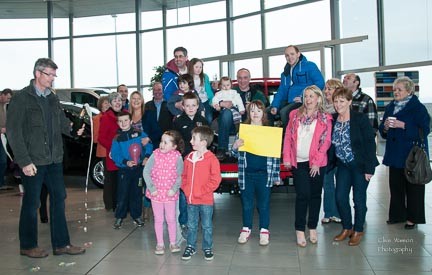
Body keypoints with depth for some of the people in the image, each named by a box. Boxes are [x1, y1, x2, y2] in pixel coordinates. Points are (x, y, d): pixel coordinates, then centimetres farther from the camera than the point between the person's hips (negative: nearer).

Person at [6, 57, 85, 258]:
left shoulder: (53, 98, 12)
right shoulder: (21, 98, -8)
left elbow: (62, 122, 16)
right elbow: (14, 132, -11)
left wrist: (74, 129, -5)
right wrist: (24, 161, -15)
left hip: (54, 159, 6)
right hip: (32, 161, -6)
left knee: (58, 199, 8)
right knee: (31, 203, 6)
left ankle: (61, 244, 18)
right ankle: (28, 246, 23)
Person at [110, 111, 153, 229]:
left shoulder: (139, 134, -1)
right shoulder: (117, 138, -1)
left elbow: (149, 146, -2)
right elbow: (115, 155, -7)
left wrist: (147, 157, -17)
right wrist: (126, 162, -21)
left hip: (138, 168, 1)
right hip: (124, 170, -1)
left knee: (137, 193, 11)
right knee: (122, 194, 3)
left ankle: (137, 216, 26)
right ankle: (119, 217, 19)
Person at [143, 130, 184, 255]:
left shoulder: (177, 157, -13)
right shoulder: (155, 155, -10)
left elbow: (180, 176, -8)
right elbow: (146, 172, -7)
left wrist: (174, 189, -16)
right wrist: (151, 188, -11)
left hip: (170, 193, -1)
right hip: (156, 193, 1)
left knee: (171, 219, 10)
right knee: (158, 219, 12)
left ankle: (173, 243, 27)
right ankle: (160, 244, 26)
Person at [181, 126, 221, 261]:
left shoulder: (212, 159, -13)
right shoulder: (189, 158, 3)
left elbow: (215, 180, -14)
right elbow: (184, 176, 12)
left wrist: (201, 191, -15)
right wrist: (186, 189, -3)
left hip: (206, 200, -4)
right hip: (190, 200, 5)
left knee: (207, 226, 10)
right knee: (191, 225, 16)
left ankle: (207, 248, 25)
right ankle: (190, 247, 30)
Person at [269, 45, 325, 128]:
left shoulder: (309, 66, -1)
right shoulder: (285, 73, 19)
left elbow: (320, 83, -12)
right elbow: (281, 91, 17)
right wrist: (274, 106, 0)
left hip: (304, 102, -7)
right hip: (288, 102, 7)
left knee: (284, 112, -30)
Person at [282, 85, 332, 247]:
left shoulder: (325, 118, 1)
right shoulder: (295, 115, 7)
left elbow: (326, 141, -4)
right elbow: (288, 137, 6)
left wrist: (317, 161, -12)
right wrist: (287, 158, 0)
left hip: (316, 163, 0)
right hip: (298, 162, 0)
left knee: (315, 195, 9)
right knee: (302, 195, -3)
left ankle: (312, 228, 23)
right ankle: (300, 230, 6)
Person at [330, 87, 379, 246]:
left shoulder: (360, 119, -13)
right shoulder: (332, 120, 0)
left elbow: (370, 143, -13)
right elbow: (331, 143, 7)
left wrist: (369, 168, -16)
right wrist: (330, 163, 2)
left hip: (360, 165, -4)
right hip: (343, 165, 4)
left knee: (359, 199, 4)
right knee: (340, 198, 4)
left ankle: (358, 231, 23)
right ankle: (347, 228, 25)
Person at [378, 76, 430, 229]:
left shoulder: (418, 108, -8)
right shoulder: (390, 107, 10)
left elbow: (424, 130, -15)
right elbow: (382, 131, 15)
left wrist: (403, 125, -23)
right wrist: (385, 126, -9)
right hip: (395, 154, 6)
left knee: (413, 187, 4)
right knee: (395, 186, 11)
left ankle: (413, 218, 15)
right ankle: (397, 215, 24)